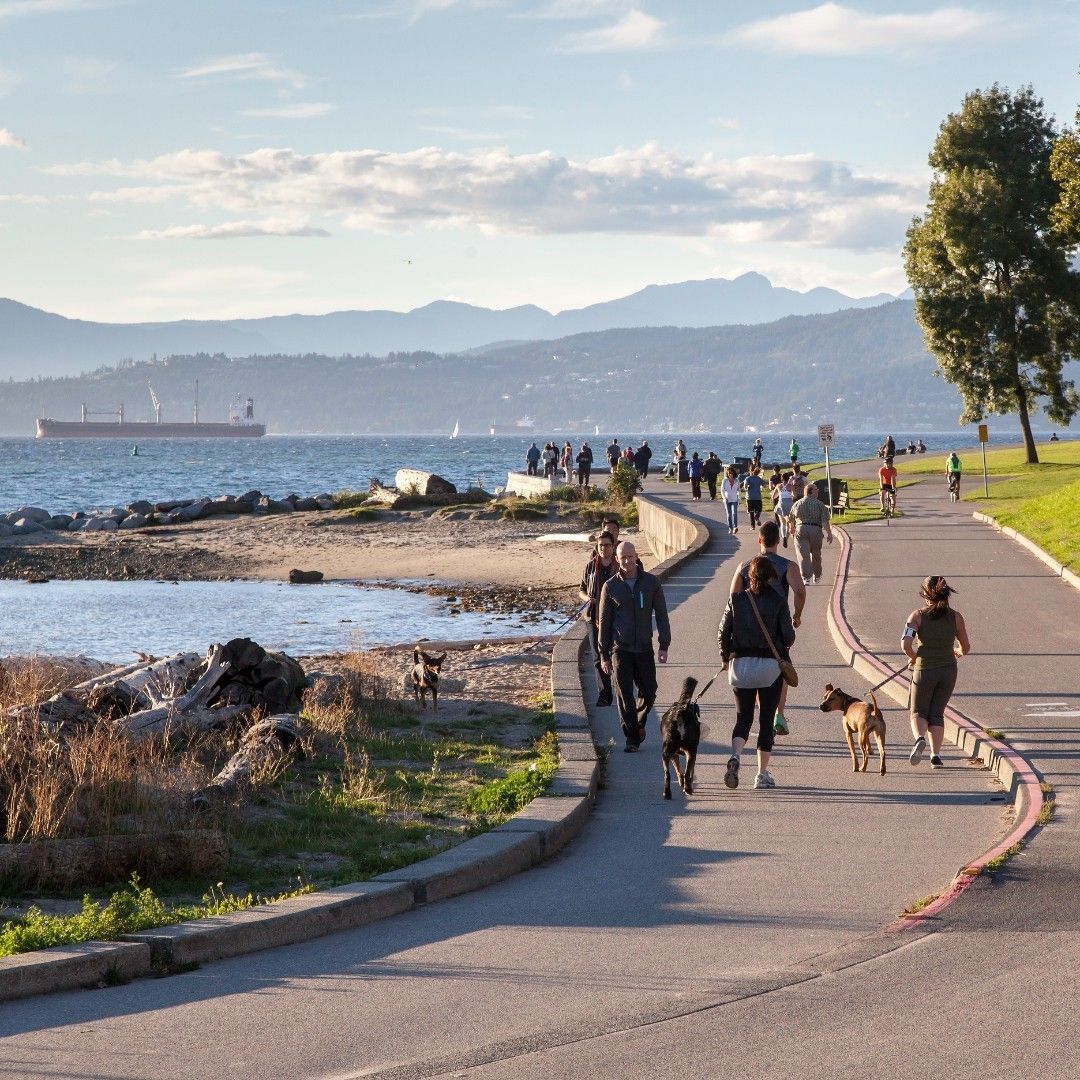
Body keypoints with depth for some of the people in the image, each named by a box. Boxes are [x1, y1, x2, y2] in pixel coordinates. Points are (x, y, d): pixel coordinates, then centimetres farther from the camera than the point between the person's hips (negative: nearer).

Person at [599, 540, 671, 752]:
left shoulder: (651, 582, 1)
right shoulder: (610, 587, 0)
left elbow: (661, 615, 4)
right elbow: (604, 622, 5)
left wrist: (664, 646, -5)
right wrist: (604, 655, 3)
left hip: (644, 649, 1)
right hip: (620, 649, -1)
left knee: (648, 692, 7)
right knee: (625, 695, -4)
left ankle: (639, 723, 35)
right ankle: (632, 738, 3)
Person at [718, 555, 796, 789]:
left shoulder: (736, 599, -2)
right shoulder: (778, 602, -7)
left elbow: (723, 634, -1)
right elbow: (788, 636, -7)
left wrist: (725, 656, 17)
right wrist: (781, 646, 16)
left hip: (741, 664, 1)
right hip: (771, 665, -1)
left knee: (743, 717, 8)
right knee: (766, 719, 9)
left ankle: (735, 756, -20)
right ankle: (762, 774, 10)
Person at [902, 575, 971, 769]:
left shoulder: (917, 615, -8)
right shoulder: (955, 617, -2)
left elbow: (905, 644, -17)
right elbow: (965, 648, 5)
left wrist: (913, 657, 3)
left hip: (924, 671, -2)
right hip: (948, 671, 2)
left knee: (918, 713, 13)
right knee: (937, 714, 16)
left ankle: (920, 738, -18)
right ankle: (936, 755, 5)